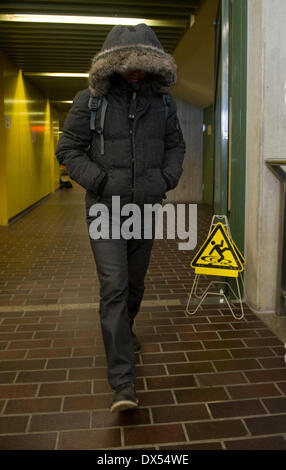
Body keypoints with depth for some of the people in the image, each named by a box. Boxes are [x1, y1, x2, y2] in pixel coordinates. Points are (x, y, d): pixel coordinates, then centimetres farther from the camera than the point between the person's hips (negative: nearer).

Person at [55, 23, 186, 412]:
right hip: (106, 209, -4)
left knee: (135, 281, 17)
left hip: (146, 206, 4)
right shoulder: (90, 100, -6)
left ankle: (124, 329, 48)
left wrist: (167, 178, -3)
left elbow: (176, 144, 14)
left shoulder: (163, 100, 4)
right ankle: (123, 383, -5)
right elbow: (68, 150, -3)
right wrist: (100, 182, -14)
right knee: (113, 287, -11)